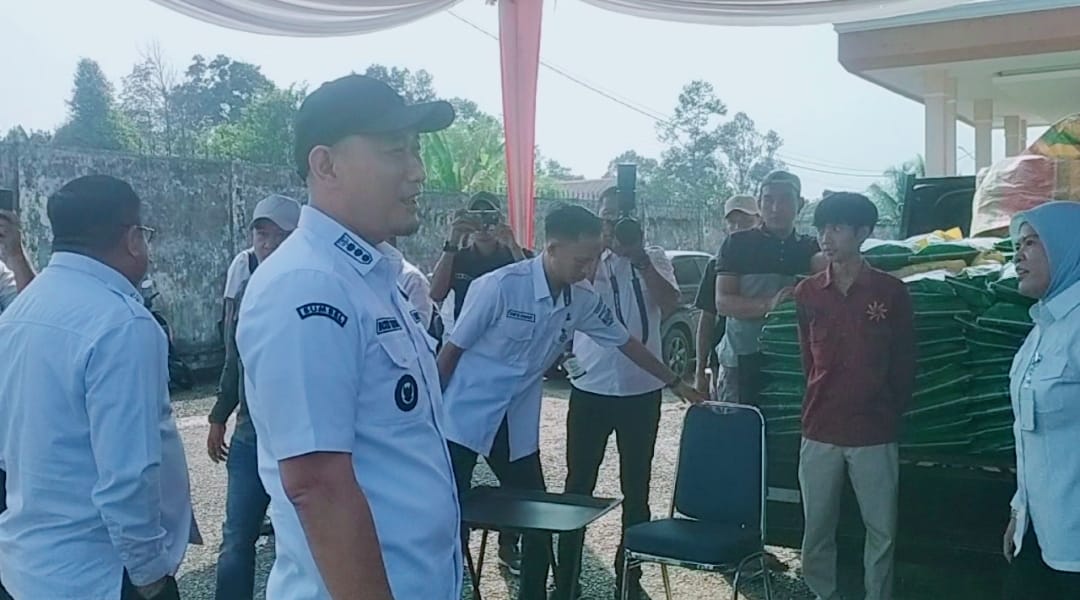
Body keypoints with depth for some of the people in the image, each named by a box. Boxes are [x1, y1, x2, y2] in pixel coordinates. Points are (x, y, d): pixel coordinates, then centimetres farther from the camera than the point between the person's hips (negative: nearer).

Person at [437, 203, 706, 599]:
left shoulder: (582, 300, -2)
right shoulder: (499, 287, -20)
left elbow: (626, 342, 13)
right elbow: (451, 351, -13)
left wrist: (675, 383, 19)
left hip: (517, 425, 6)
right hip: (462, 418, -5)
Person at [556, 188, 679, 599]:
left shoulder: (654, 259, 3)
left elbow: (670, 303, -13)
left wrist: (641, 260, -22)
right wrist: (600, 247, -23)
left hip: (642, 390, 1)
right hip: (590, 388, 0)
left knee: (636, 486, 10)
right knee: (579, 482, 6)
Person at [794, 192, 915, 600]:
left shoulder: (891, 291, -5)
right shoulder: (807, 293, 3)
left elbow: (904, 365, 4)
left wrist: (889, 411, 9)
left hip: (875, 433, -2)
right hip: (819, 431, 2)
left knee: (882, 531, 8)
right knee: (816, 530, 11)